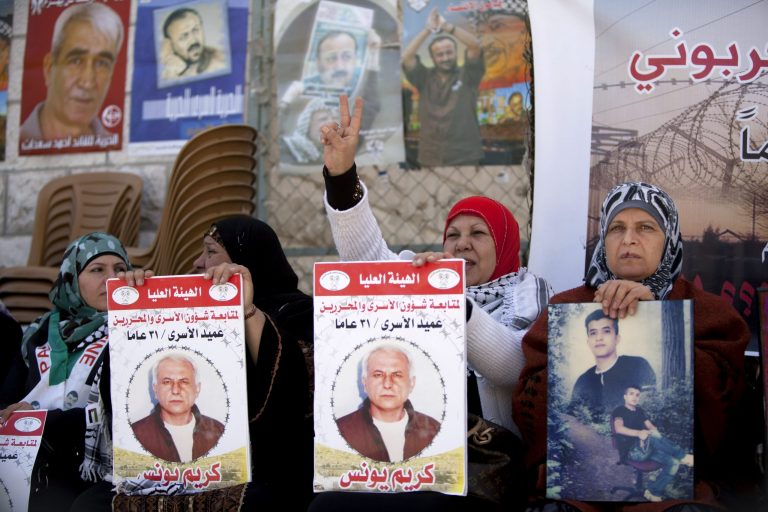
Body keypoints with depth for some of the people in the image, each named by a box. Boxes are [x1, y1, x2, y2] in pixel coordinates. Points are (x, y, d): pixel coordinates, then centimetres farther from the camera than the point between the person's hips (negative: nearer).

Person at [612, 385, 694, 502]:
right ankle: (684, 457, -23)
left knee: (673, 463, -17)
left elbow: (650, 426, 11)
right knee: (653, 435, -36)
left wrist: (654, 431, -15)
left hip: (646, 449, 7)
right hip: (631, 451, -7)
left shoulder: (639, 411, 23)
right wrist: (638, 433, -35)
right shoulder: (619, 411, 1)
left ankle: (653, 492, -6)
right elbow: (619, 428, -19)